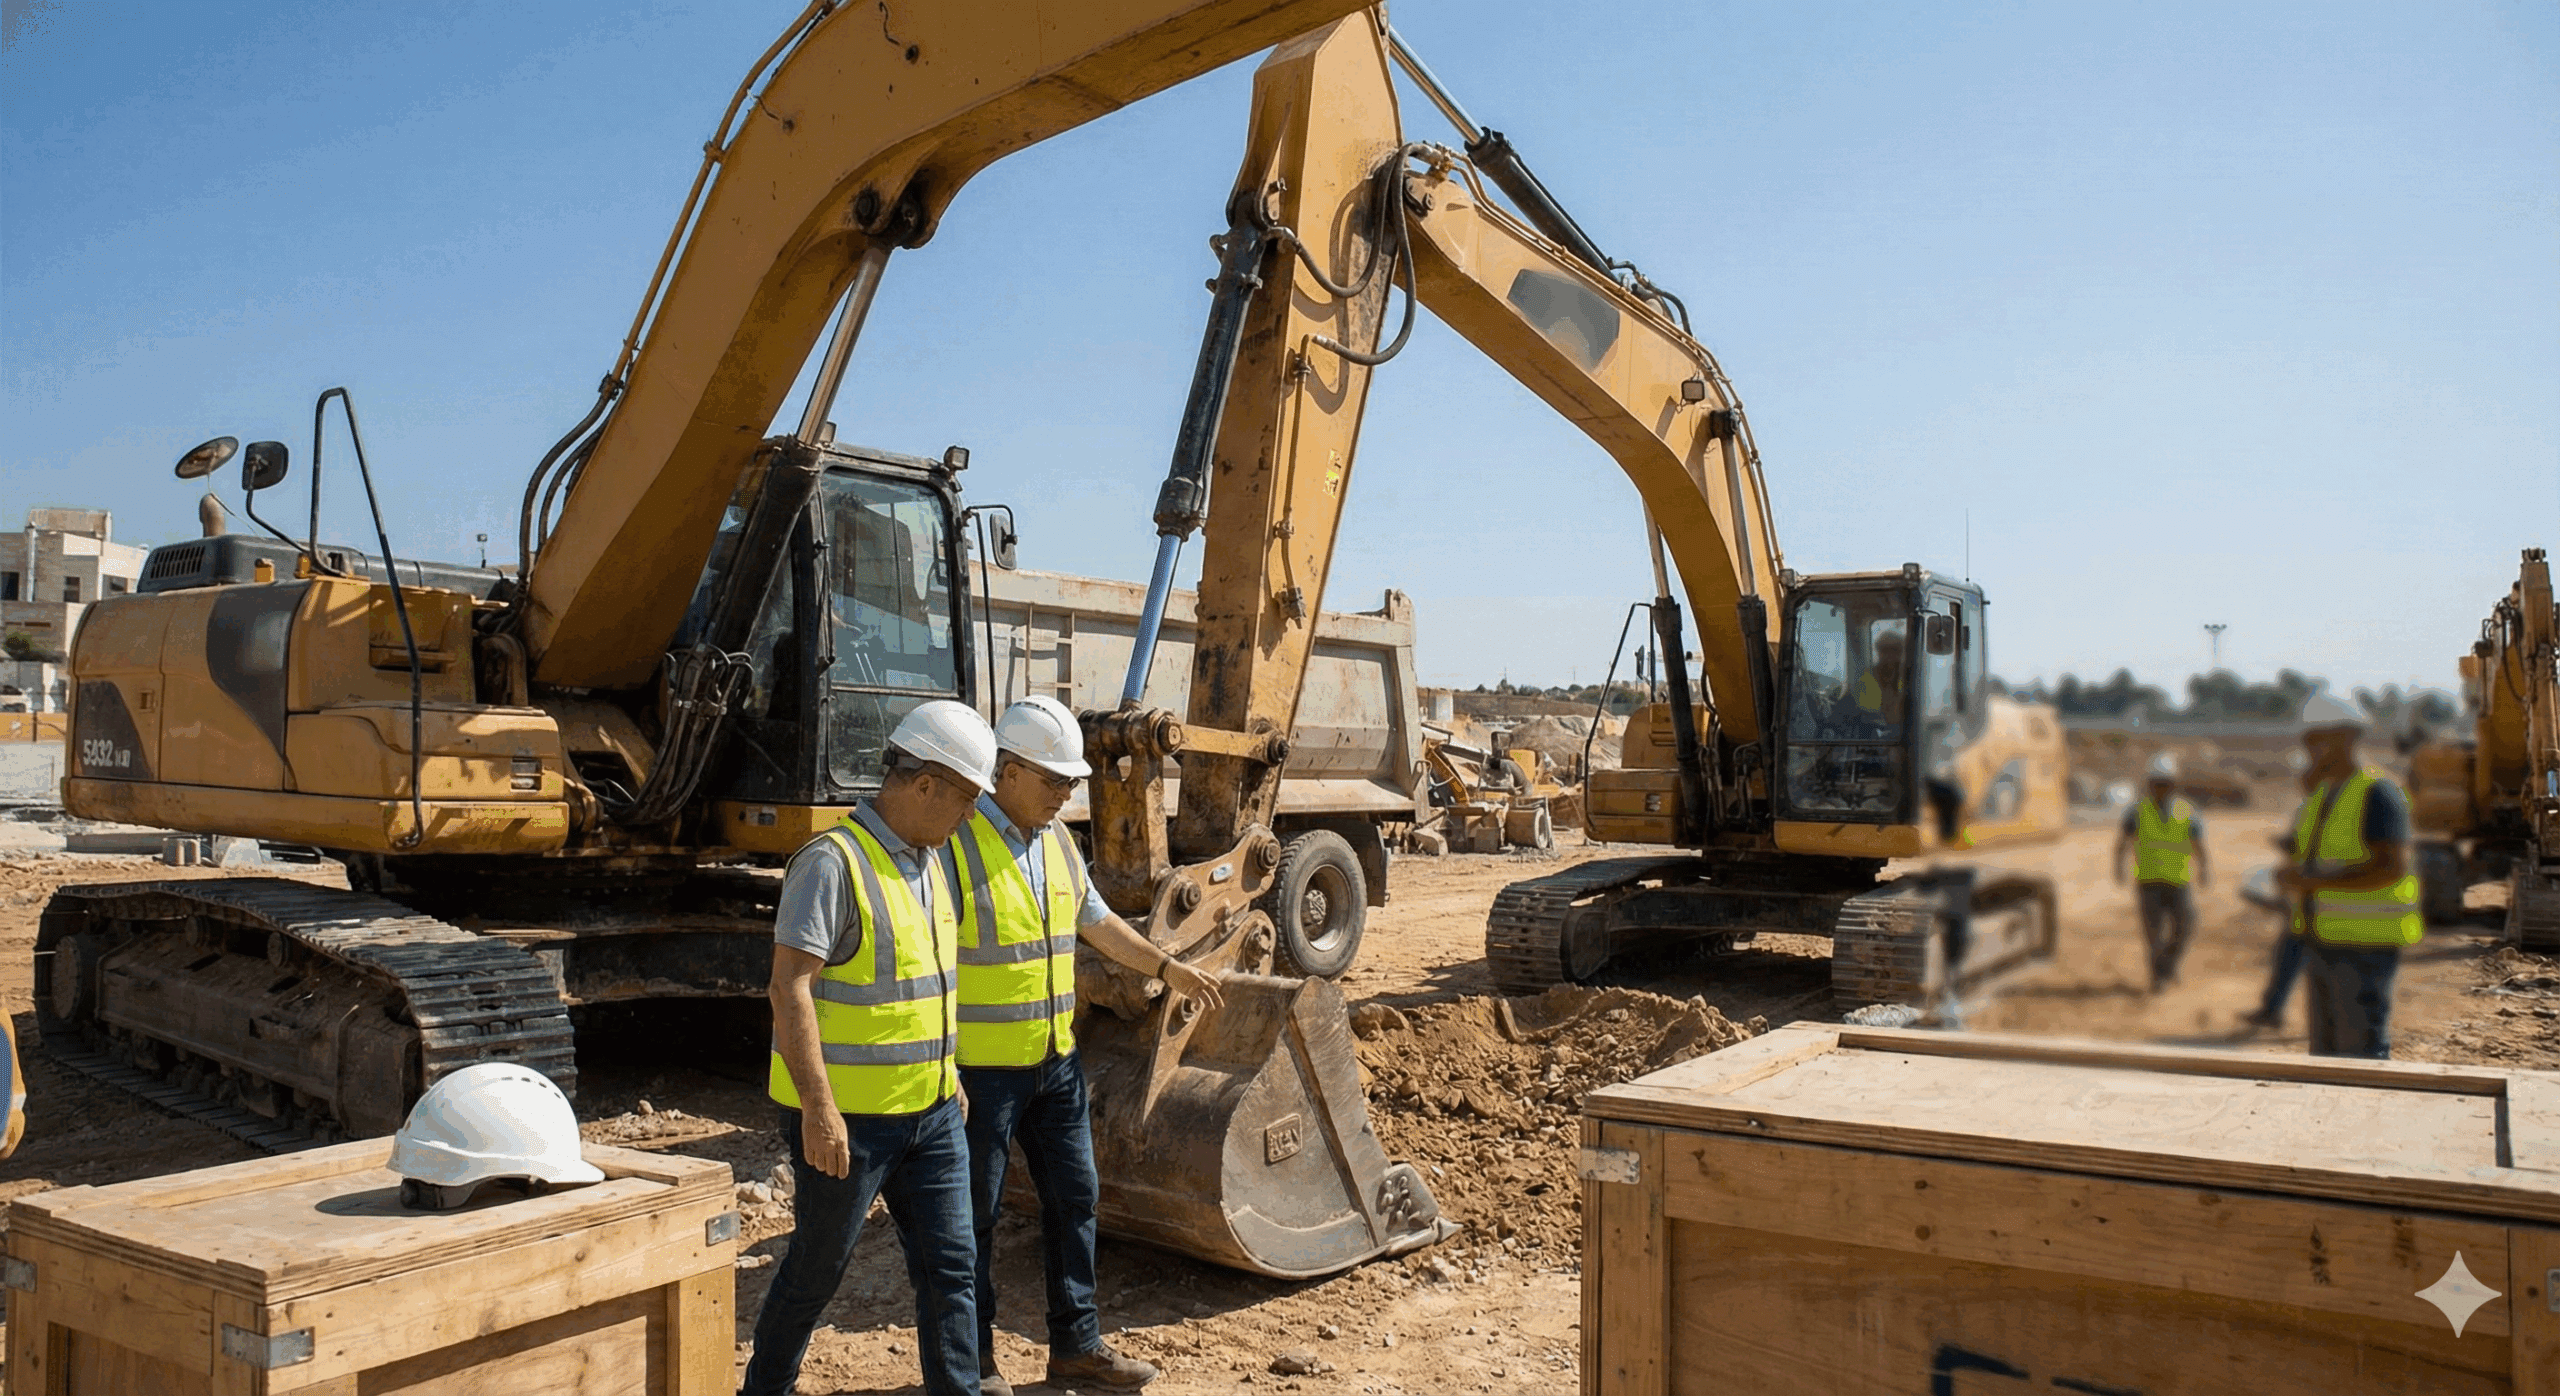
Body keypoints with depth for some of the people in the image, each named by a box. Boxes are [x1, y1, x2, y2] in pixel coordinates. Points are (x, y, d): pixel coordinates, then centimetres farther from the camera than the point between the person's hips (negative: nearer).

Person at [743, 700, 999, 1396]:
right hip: (848, 1117, -7)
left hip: (932, 1111, 7)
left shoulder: (928, 862, 10)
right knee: (815, 1271, 10)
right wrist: (819, 1107, -26)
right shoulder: (833, 861, -18)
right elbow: (790, 988, -23)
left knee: (951, 1266, 8)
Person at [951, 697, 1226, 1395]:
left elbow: (1097, 920, 21)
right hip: (982, 1068, -7)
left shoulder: (1056, 841, 8)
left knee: (1074, 1197, 13)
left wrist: (1167, 968, 20)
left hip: (1057, 1061, 8)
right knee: (975, 1214, 6)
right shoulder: (956, 842, -17)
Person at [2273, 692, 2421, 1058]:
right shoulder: (2319, 795, 14)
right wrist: (2289, 875, -4)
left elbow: (2392, 869, -23)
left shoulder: (2377, 792, -14)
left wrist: (2316, 880, -26)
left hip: (2364, 946, -9)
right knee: (2326, 1051, 12)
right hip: (2323, 943, 9)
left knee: (2362, 1052, -7)